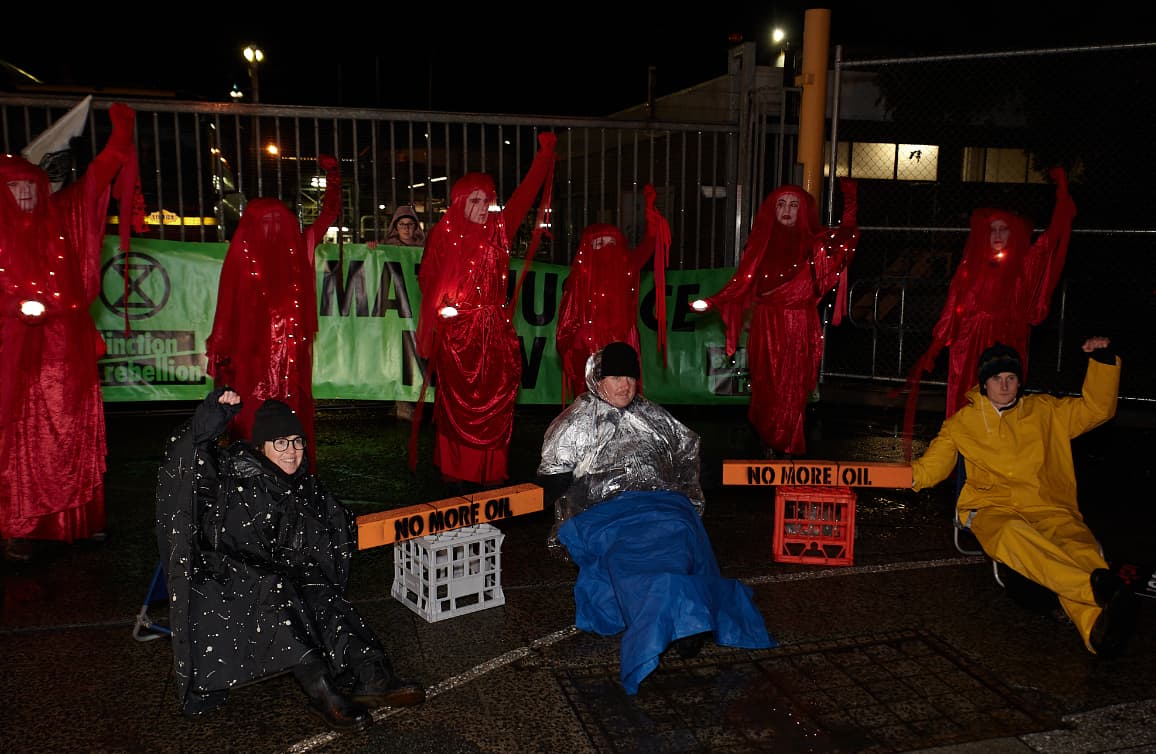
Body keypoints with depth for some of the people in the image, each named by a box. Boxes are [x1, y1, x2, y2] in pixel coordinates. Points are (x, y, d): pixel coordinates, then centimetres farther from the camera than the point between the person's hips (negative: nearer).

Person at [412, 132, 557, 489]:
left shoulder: (499, 229, 8)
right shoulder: (444, 234, 0)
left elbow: (524, 194, 14)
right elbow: (427, 279, 6)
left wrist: (544, 154, 16)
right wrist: (440, 307, -5)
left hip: (495, 330, 3)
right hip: (456, 331, -3)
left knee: (495, 402, 2)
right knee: (457, 403, -1)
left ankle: (491, 472, 10)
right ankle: (455, 473, 8)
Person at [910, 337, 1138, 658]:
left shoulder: (1045, 411, 23)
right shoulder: (963, 422, 20)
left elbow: (1096, 409, 26)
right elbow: (933, 465, 19)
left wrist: (1104, 360, 15)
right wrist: (911, 474, -1)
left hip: (1050, 509, 2)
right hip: (993, 510, -2)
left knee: (1080, 548, -35)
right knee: (1013, 535, -42)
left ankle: (1098, 628, -61)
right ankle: (1099, 587, -62)